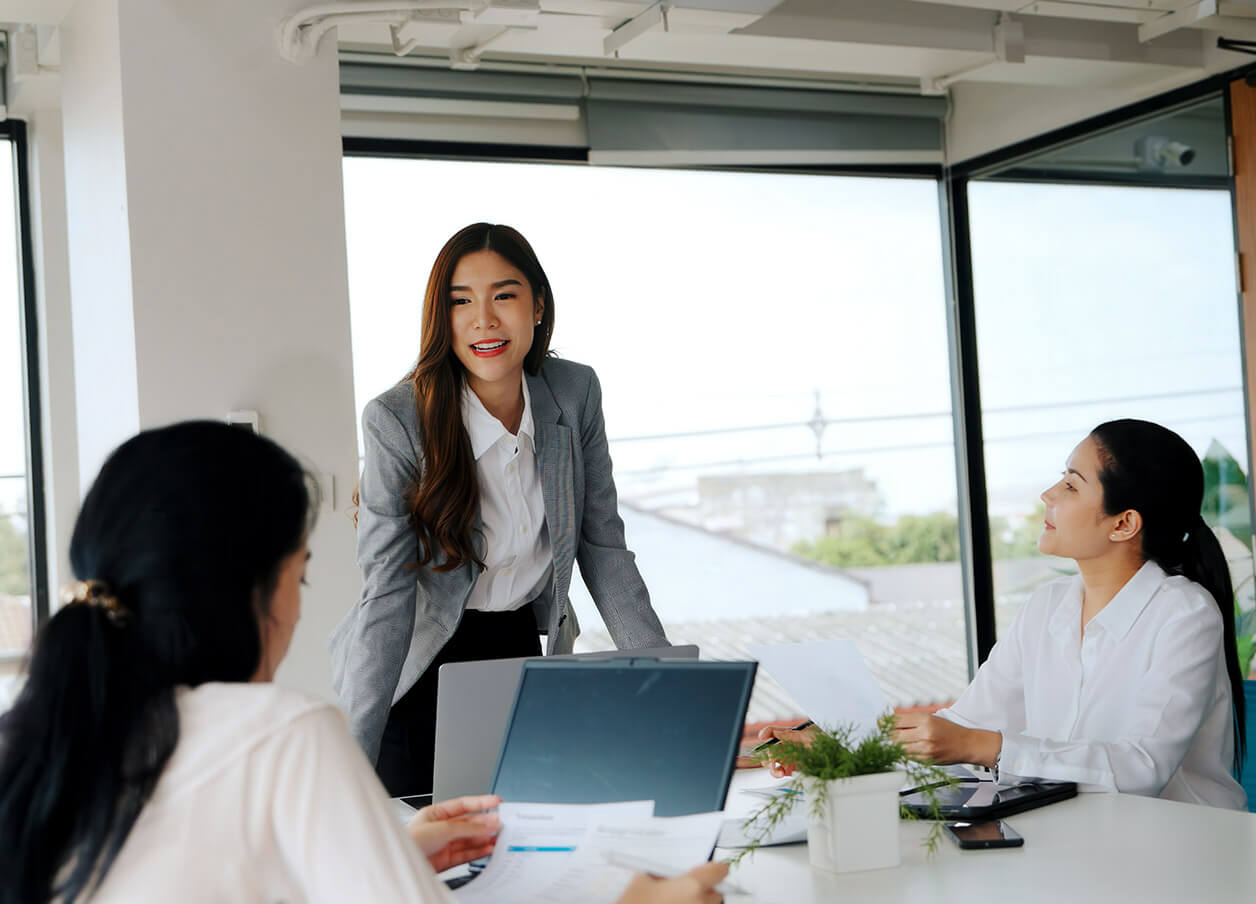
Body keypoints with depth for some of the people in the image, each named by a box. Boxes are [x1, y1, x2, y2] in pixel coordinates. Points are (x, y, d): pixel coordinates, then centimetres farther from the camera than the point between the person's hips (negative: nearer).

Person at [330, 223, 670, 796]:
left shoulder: (576, 394, -9)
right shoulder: (396, 420, -21)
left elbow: (603, 547, -1)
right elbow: (387, 593, -23)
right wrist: (350, 761, -29)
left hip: (520, 648, 4)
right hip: (416, 664, -3)